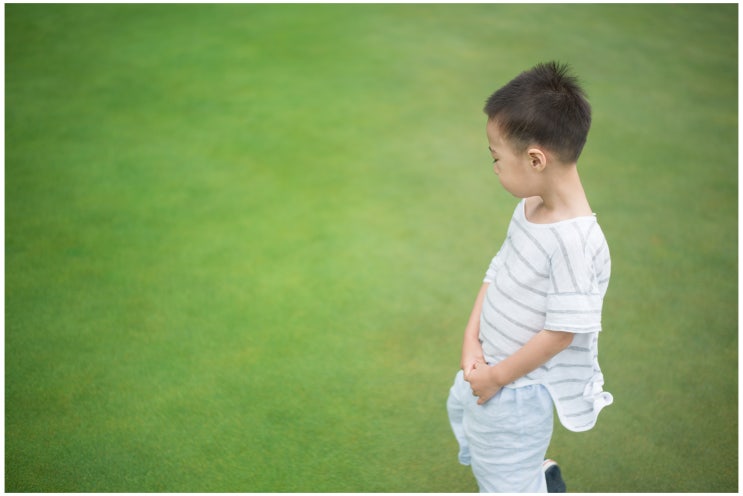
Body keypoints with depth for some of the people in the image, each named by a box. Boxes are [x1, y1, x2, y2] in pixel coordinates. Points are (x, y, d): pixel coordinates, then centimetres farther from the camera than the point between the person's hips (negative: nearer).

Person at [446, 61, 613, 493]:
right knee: (460, 405, 34)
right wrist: (472, 339, -5)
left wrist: (497, 377, -17)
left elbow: (560, 333, -27)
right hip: (489, 363, 9)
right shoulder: (530, 207, -6)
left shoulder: (575, 240, -32)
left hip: (518, 387, -9)